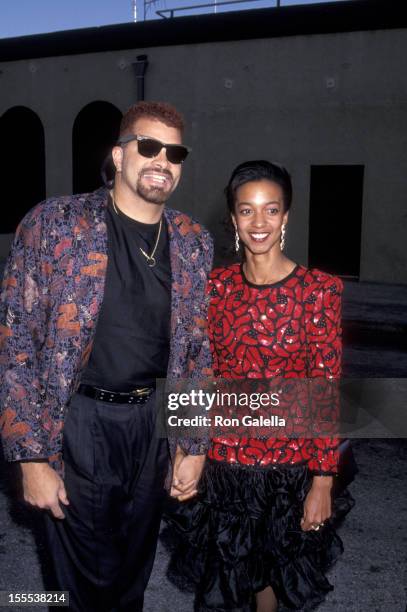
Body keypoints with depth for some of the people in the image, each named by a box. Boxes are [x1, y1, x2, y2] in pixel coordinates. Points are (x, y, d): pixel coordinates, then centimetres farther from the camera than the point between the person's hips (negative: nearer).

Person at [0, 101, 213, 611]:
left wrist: (194, 445, 6)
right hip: (79, 421, -3)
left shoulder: (194, 243, 2)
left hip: (156, 421, 4)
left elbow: (199, 350, 8)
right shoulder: (53, 224, -10)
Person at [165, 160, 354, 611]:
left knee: (270, 571, 20)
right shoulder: (217, 285, -2)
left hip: (288, 462, -2)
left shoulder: (318, 289, -12)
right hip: (222, 457, 2)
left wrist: (323, 480, -10)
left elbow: (328, 390, -10)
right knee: (223, 572, 20)